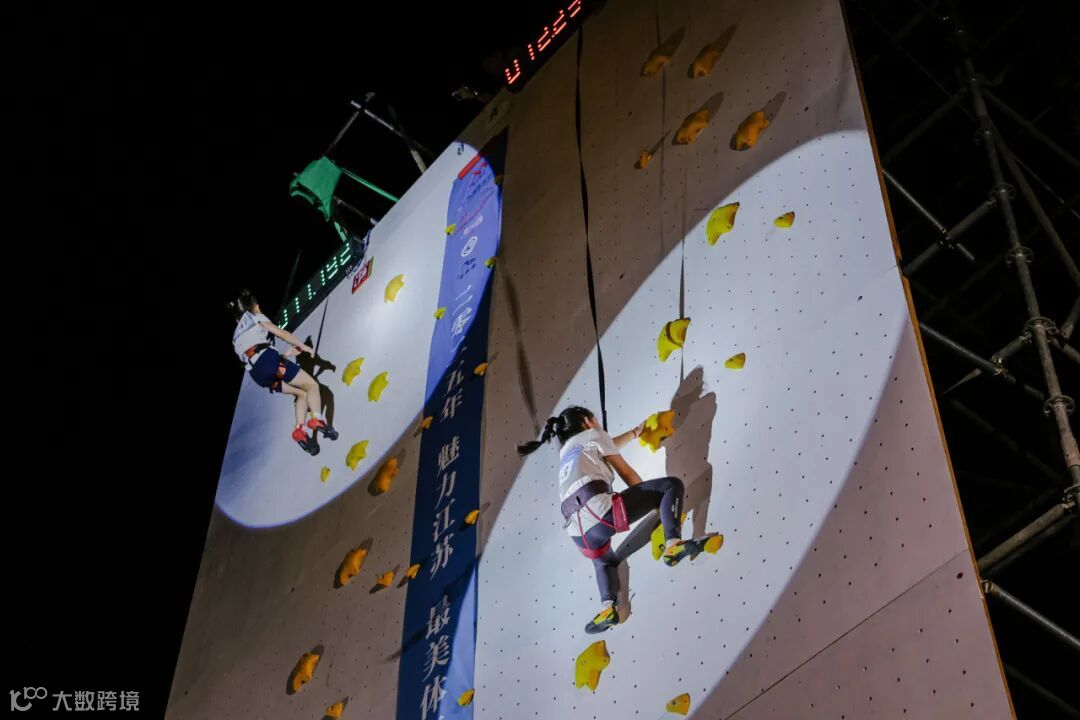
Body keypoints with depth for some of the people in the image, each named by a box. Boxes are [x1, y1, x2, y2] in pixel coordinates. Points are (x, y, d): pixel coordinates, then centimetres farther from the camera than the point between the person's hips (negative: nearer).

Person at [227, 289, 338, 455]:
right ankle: (317, 419, -25)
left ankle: (300, 429, -6)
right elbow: (280, 332, 6)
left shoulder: (237, 337, 34)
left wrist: (285, 354, 31)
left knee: (303, 393, 16)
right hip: (268, 359, -6)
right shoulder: (253, 317, 17)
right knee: (311, 385, 0)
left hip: (257, 375, 6)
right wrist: (303, 346, 12)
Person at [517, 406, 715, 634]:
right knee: (671, 485, 4)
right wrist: (651, 498, 31)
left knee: (604, 562, 38)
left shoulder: (565, 451, 36)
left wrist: (636, 431, 64)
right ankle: (673, 544, -14)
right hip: (599, 510, -6)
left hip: (579, 532, 7)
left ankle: (607, 607, 11)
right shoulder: (592, 434, 19)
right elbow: (626, 473, 20)